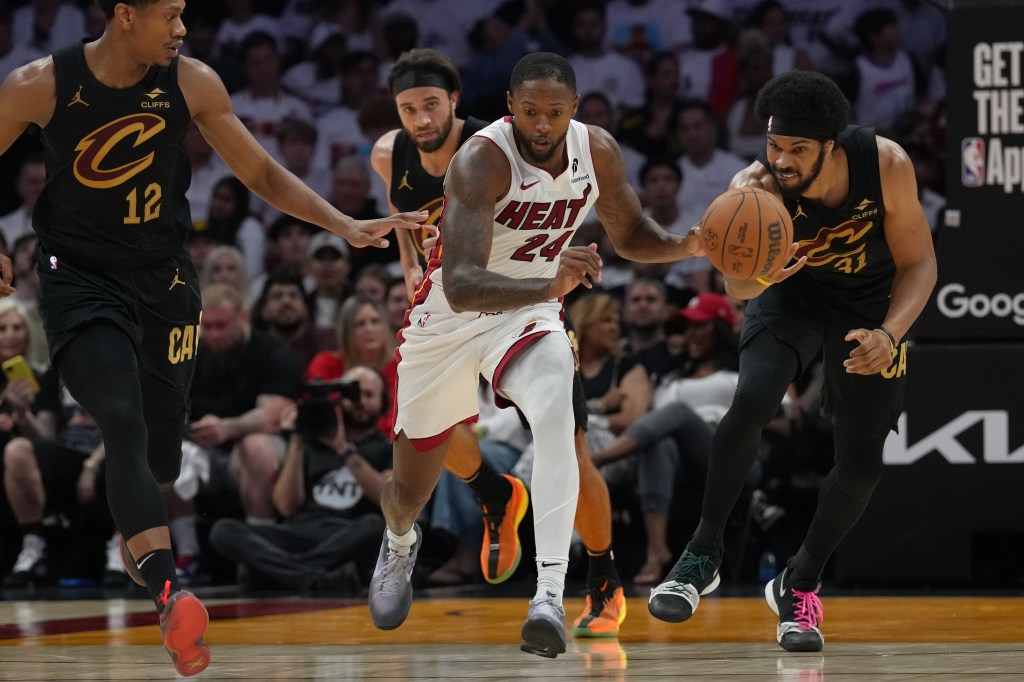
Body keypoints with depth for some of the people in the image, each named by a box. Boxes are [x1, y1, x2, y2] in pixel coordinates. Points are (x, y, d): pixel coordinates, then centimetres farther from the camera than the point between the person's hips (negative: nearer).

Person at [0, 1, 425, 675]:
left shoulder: (191, 83, -6)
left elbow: (261, 172, 5)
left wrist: (347, 227, -3)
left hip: (165, 279, 4)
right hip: (81, 283, -4)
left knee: (163, 439, 11)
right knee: (125, 425, -25)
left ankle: (143, 545, 45)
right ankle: (171, 594, -40)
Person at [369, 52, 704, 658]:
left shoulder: (598, 151, -11)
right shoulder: (482, 159, -29)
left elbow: (630, 234, 9)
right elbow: (460, 287, -39)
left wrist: (686, 246, -14)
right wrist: (550, 285, -55)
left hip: (530, 313, 2)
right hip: (449, 316, -2)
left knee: (556, 416, -33)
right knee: (411, 491, 14)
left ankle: (551, 594, -39)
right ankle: (400, 542, 54)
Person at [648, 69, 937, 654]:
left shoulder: (887, 166, -30)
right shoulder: (758, 188, -33)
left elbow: (918, 264, -18)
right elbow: (738, 287, -42)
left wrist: (888, 334, -34)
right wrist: (757, 273, -66)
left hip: (872, 302, 1)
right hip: (793, 289, -1)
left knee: (862, 463, -1)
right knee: (752, 402, -28)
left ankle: (801, 584, 22)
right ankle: (704, 553, -11)